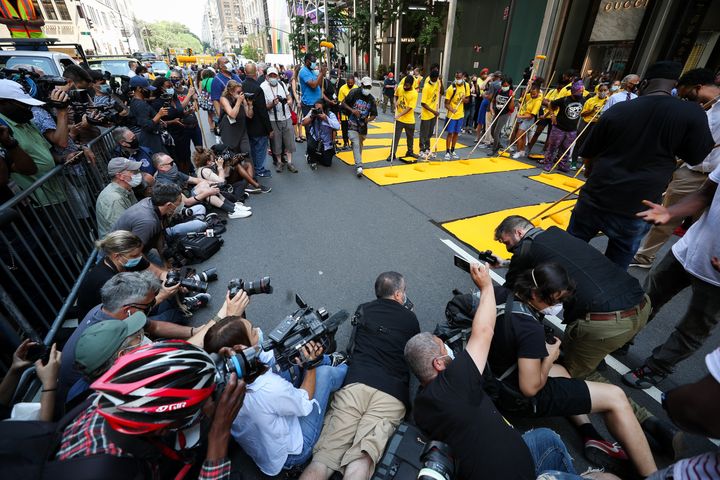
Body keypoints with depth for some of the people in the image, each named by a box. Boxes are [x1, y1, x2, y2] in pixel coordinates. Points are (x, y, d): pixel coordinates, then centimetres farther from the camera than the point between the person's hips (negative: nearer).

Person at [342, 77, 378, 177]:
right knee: (356, 143, -16)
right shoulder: (354, 93, -8)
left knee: (360, 144, 18)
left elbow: (374, 114, 1)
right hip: (352, 123, -4)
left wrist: (368, 119, -21)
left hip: (363, 124, 4)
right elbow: (343, 104, -3)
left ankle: (358, 161, 41)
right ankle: (359, 166, -21)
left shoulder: (371, 99, 1)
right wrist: (352, 110, -19)